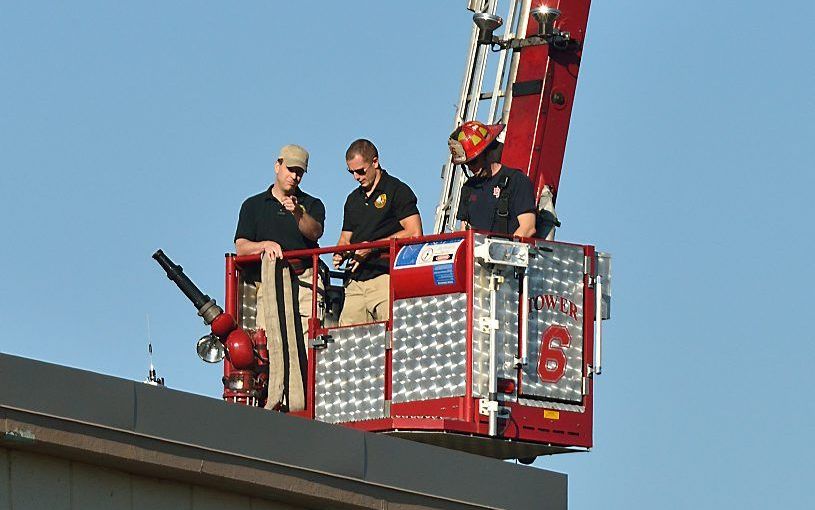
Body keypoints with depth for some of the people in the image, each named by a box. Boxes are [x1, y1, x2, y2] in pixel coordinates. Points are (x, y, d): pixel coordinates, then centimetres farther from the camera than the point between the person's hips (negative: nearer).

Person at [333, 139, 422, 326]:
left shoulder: (397, 190, 1)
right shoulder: (353, 199, 23)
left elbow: (414, 233, -8)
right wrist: (340, 254, 4)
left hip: (385, 277, -6)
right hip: (356, 282, 7)